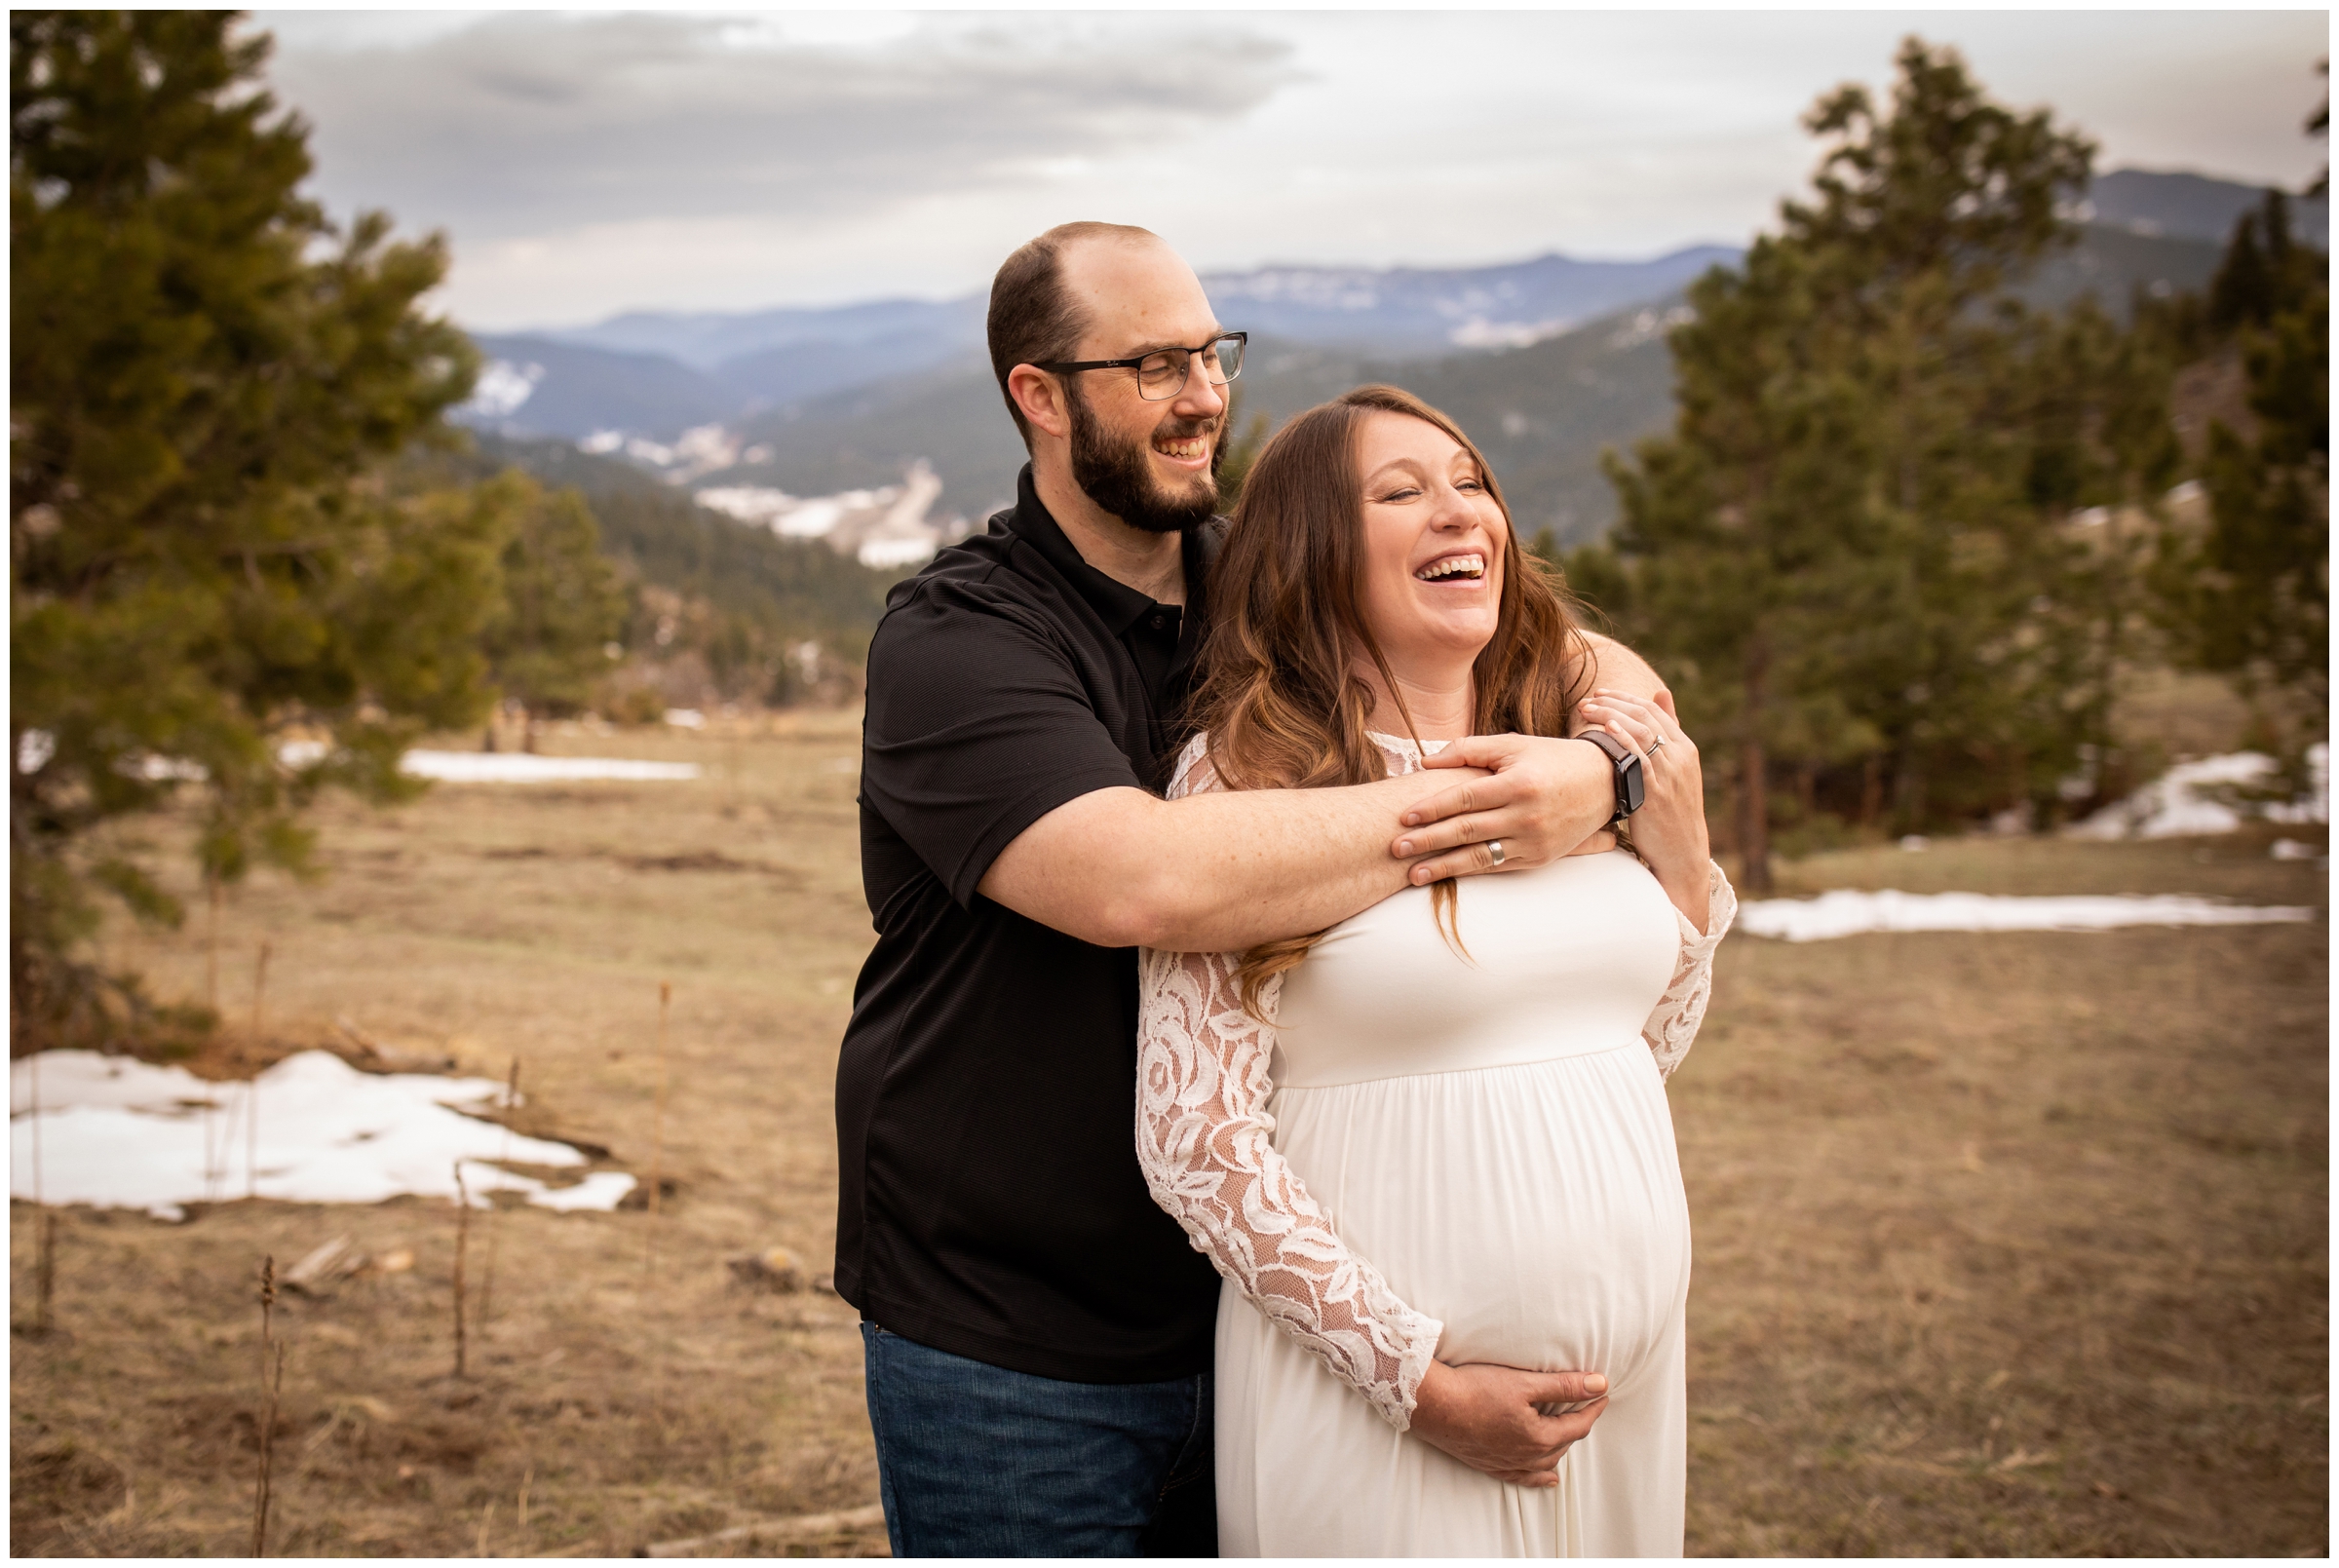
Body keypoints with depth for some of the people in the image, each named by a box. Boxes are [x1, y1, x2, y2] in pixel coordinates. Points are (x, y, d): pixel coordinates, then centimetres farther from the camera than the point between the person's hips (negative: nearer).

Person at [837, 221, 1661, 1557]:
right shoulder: (956, 642, -13)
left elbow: (1605, 671, 6)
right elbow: (1143, 879, -32)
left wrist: (1605, 772, -18)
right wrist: (1465, 814, -27)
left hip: (1246, 1313, 5)